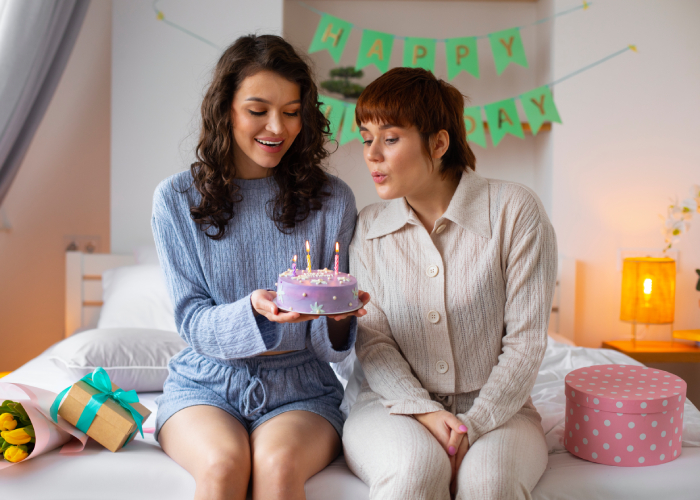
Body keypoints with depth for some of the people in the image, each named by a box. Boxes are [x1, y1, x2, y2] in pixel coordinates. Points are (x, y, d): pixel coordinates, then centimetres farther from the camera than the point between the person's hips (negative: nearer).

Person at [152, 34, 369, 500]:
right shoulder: (177, 198, -1)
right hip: (206, 383, 1)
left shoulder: (332, 199, -1)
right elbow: (193, 322, -5)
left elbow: (329, 346, 0)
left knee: (278, 462, -31)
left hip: (299, 388, 0)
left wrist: (338, 315, -24)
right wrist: (253, 310, -26)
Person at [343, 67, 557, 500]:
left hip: (496, 406, -1)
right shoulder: (367, 228, 3)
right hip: (396, 404, 2)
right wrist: (424, 412, -16)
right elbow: (371, 339, -1)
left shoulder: (515, 210, -7)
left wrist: (474, 423, -16)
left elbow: (526, 342, -7)